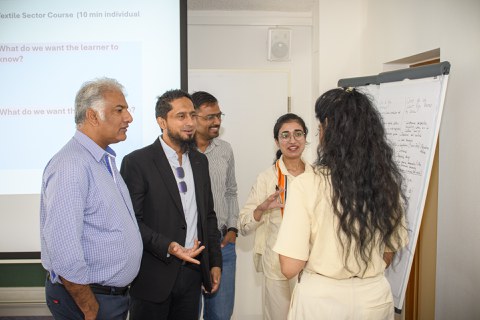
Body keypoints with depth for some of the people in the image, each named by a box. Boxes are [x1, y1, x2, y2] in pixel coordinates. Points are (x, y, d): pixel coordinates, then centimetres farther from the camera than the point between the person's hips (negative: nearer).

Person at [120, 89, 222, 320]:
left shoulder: (200, 161, 9)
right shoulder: (137, 162, -10)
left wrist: (215, 263, 10)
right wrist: (168, 247, -22)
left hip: (193, 272, 5)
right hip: (154, 276, -5)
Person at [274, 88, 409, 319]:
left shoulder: (307, 185, -21)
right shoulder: (387, 182, -8)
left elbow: (290, 268, -18)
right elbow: (388, 256, 4)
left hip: (321, 299, -3)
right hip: (376, 297, 4)